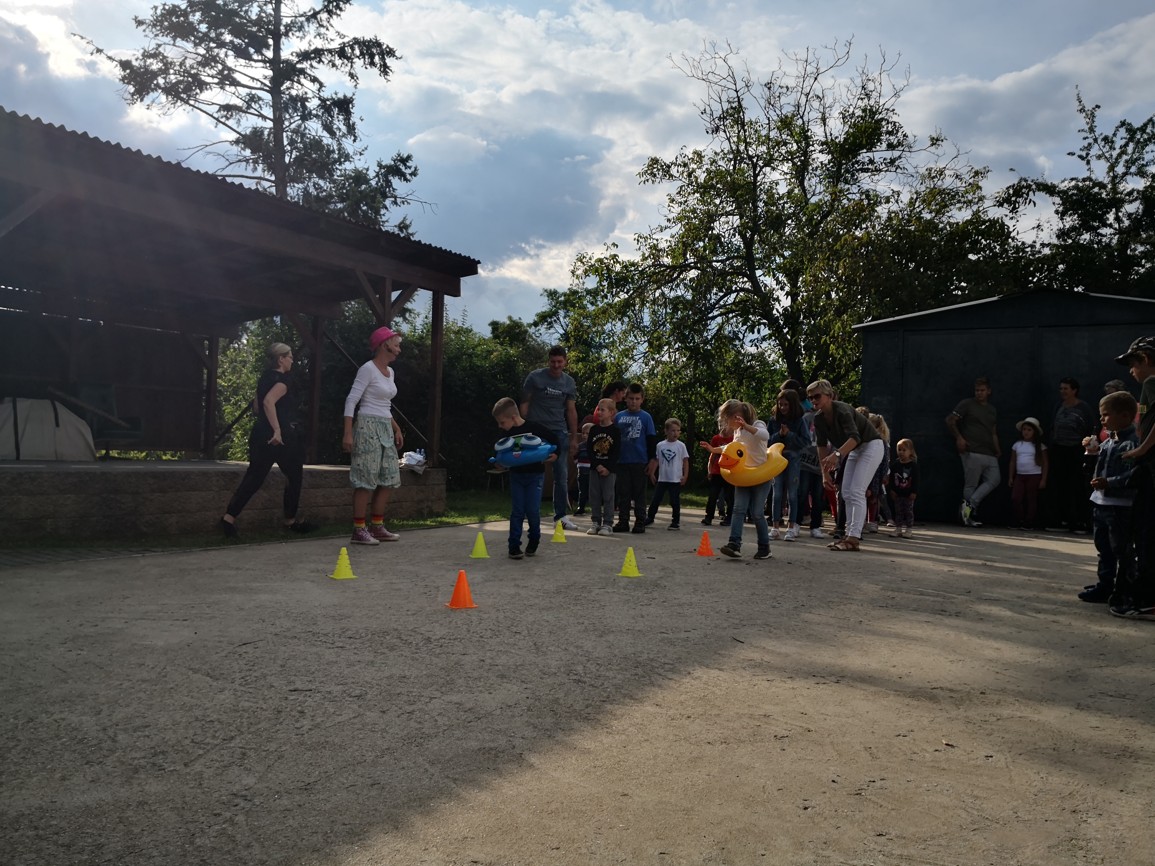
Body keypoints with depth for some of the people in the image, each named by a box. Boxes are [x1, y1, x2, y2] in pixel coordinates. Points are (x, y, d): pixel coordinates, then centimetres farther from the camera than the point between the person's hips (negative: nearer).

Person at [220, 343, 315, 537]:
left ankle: (229, 518, -6)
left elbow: (257, 404, 27)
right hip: (282, 437, -8)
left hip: (261, 434, 8)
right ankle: (290, 521, 18)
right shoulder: (282, 379, -11)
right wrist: (277, 429, -29)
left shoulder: (266, 377, 16)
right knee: (295, 477, 9)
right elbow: (269, 401, -27)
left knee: (253, 478, 6)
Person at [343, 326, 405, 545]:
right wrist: (348, 433, -21)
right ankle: (359, 531, -2)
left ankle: (377, 527, 16)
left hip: (385, 429, 9)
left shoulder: (390, 372, 15)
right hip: (368, 427, -9)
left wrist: (396, 429, 19)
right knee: (366, 480, -7)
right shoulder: (368, 369, -10)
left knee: (388, 479, 8)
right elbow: (351, 400, -14)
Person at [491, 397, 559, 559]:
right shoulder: (508, 434, 2)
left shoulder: (535, 428, -12)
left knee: (532, 510, -4)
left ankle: (534, 540, 22)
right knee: (517, 511, 1)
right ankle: (514, 546, 6)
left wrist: (556, 454, -10)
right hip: (516, 475, 4)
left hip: (535, 474, -4)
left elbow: (553, 437, -1)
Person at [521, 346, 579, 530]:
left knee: (562, 476, 2)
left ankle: (560, 515, 9)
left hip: (559, 432, 3)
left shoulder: (569, 382, 7)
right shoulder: (535, 377, -2)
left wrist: (574, 438, 7)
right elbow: (524, 404, 2)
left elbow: (571, 411, 10)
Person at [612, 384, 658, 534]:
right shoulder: (619, 416, 8)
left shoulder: (645, 417, 1)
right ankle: (623, 521, 13)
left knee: (639, 493, 3)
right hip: (622, 461, 3)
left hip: (640, 462, -3)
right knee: (623, 493, 6)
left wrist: (653, 459, -4)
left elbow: (652, 439, 1)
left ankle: (640, 522, 9)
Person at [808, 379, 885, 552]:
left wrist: (837, 454, -57)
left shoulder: (842, 410, -28)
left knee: (856, 491, -16)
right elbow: (822, 446, -2)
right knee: (846, 492, 7)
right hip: (855, 450, 9)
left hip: (871, 445, -9)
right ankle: (851, 534, 12)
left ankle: (854, 539, -17)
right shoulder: (819, 419, -5)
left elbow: (854, 437, -42)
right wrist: (825, 473, -6)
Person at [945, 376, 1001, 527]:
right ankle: (969, 516, -1)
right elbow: (950, 420, -2)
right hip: (972, 452, -6)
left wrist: (997, 450, 12)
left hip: (989, 454, 6)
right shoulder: (967, 404, 2)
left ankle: (969, 504, -6)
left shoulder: (993, 410, 22)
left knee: (994, 479, -8)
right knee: (971, 485, -5)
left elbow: (993, 433, 25)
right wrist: (958, 437, -10)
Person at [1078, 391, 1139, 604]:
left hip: (1121, 507, -9)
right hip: (1101, 503, 9)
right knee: (1104, 550, 17)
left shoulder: (1133, 443, -15)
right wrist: (1092, 454, 8)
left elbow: (1134, 475, -24)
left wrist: (1109, 482, -26)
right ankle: (1105, 586, 26)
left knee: (1122, 551, 0)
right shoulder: (1107, 443, 14)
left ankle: (1124, 591, 9)